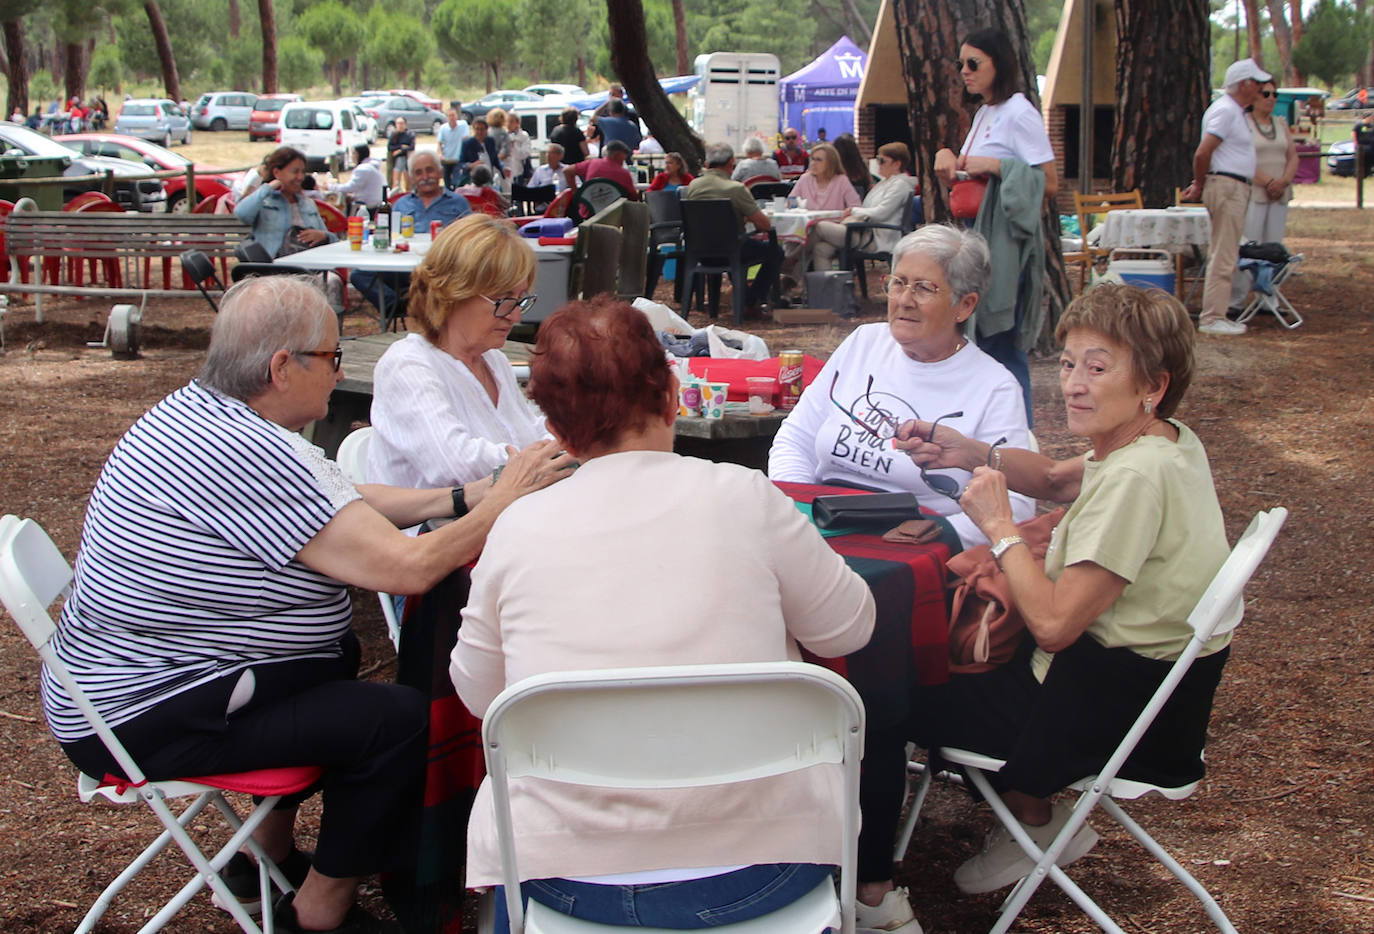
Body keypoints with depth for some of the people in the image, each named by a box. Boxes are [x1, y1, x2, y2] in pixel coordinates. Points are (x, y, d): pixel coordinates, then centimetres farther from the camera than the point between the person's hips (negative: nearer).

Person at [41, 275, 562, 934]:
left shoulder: (197, 409, 4)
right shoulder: (243, 454, -29)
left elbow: (343, 504, 14)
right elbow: (407, 568, -28)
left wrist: (460, 498, 5)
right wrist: (499, 505, -13)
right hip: (144, 720, -11)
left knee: (339, 653, 29)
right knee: (398, 721, -16)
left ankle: (269, 853, 39)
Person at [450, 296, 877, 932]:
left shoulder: (517, 529, -7)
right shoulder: (744, 498, -12)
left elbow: (478, 694, 7)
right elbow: (850, 629, 4)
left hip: (568, 878, 1)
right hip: (753, 874, -1)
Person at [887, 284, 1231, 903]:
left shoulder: (1137, 477, -28)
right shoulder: (1167, 438, 1)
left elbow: (1053, 622, -29)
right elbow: (1056, 481, 17)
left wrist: (1000, 527, -16)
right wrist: (973, 454, 1)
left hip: (1118, 708, -9)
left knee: (906, 694, 6)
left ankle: (1035, 819, 24)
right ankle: (1033, 805, 28)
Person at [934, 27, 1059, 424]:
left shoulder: (1019, 113, -11)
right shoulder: (983, 113, 16)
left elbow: (1049, 185, -15)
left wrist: (994, 166, -18)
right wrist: (949, 160, 4)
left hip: (1005, 242, -9)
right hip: (978, 239, 9)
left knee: (1002, 344, -8)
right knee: (980, 340, 11)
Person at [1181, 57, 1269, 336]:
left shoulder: (1234, 111, 18)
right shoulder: (1226, 110, -15)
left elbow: (1204, 154, 22)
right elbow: (1202, 153, -22)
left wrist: (1199, 184, 14)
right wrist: (1200, 185, -9)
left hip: (1235, 188, 11)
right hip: (1227, 186, -11)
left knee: (1223, 255, 12)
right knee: (1223, 257, -9)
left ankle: (1215, 316, 17)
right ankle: (1212, 319, -7)